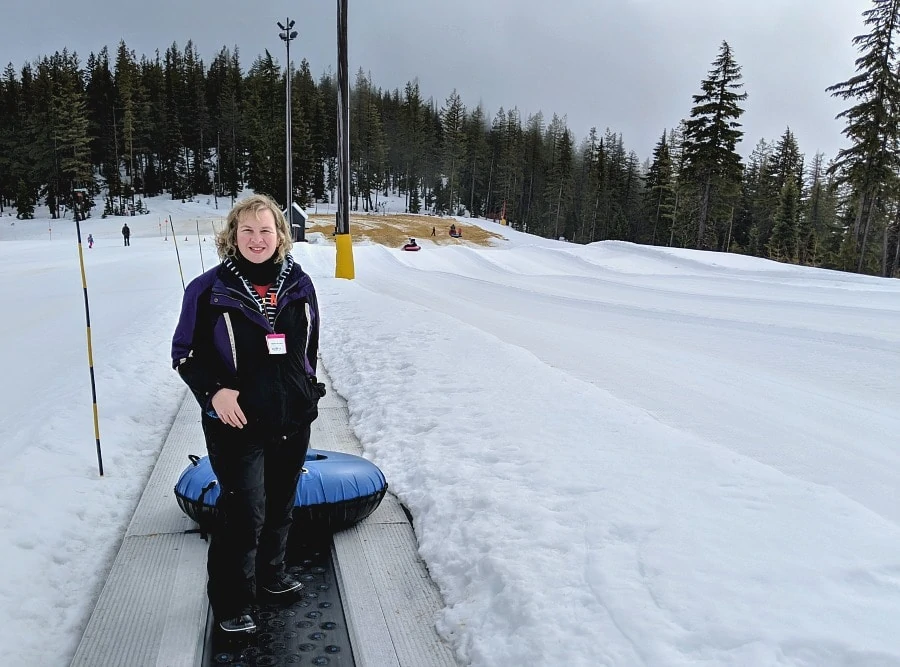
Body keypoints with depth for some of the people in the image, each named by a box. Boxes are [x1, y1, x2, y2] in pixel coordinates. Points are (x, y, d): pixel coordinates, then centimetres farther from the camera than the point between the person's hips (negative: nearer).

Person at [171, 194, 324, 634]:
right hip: (237, 423, -4)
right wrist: (215, 390, -19)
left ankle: (270, 574, 43)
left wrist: (308, 392, 15)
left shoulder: (298, 284, 3)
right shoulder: (209, 289, -9)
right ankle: (233, 603, 20)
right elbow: (185, 352, -4)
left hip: (294, 420, 5)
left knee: (280, 504, 19)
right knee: (245, 512, -2)